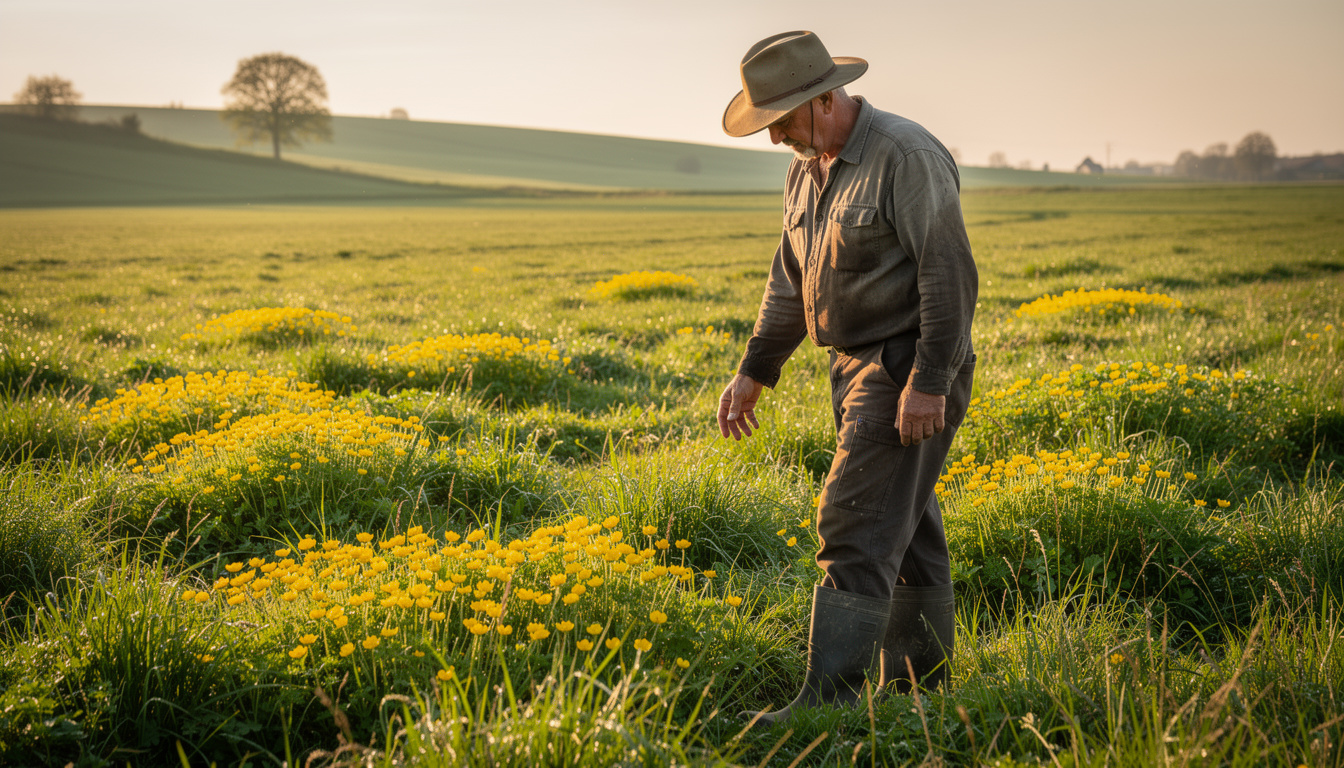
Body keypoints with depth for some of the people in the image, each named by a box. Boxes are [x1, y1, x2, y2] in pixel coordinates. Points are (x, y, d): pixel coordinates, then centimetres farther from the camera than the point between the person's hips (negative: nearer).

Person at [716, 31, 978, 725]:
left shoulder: (906, 157, -17)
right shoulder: (806, 171, 11)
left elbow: (950, 274, -21)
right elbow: (791, 282, 19)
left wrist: (928, 382, -25)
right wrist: (753, 371, 14)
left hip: (910, 374, -9)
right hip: (857, 370, 9)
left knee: (857, 528, -13)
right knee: (905, 529, 15)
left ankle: (829, 700, -12)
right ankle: (913, 691, 25)